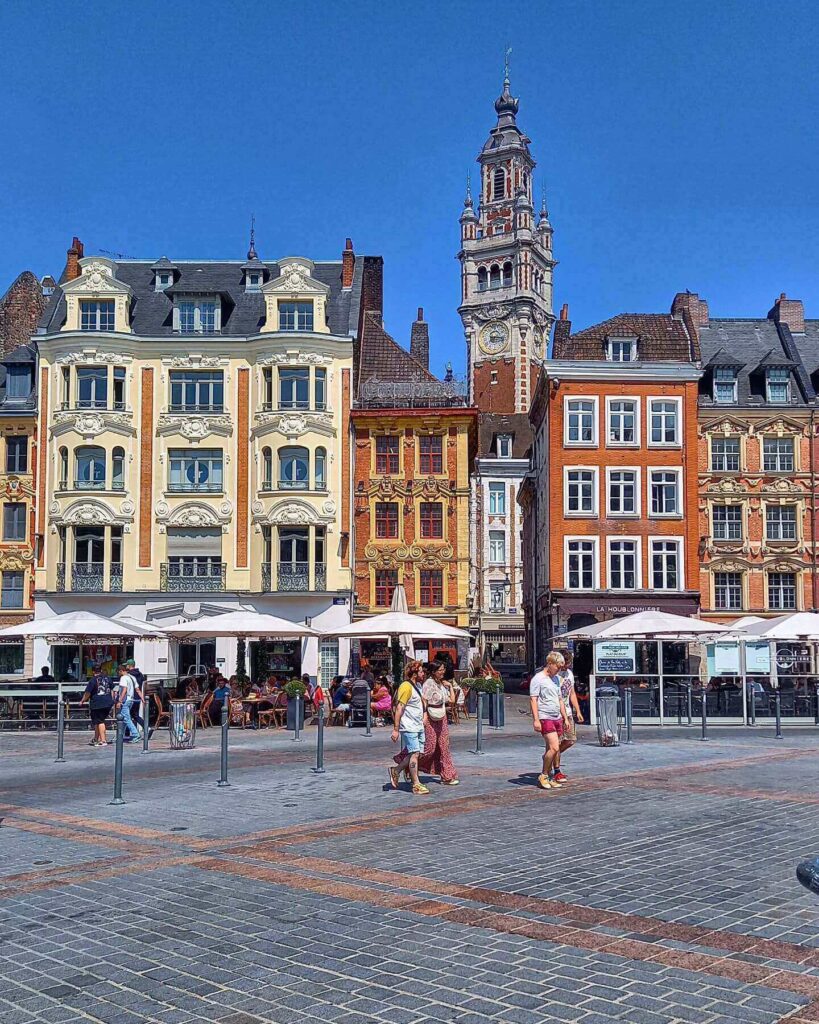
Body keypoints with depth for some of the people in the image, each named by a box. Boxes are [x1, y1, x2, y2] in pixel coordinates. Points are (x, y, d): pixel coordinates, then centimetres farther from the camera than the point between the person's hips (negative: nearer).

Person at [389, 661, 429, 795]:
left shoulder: (417, 685, 14)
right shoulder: (406, 687, -16)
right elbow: (399, 708, -18)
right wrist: (395, 729, -20)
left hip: (418, 727, 9)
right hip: (409, 727, -9)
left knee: (416, 753, 9)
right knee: (415, 753, -7)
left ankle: (396, 770, 24)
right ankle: (416, 785, -2)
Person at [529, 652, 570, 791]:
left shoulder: (556, 679, 19)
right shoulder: (538, 679, -6)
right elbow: (533, 699, -11)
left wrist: (565, 718, 22)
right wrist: (536, 719, -17)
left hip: (557, 718, 8)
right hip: (545, 718, -8)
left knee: (550, 749, 8)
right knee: (554, 747, -16)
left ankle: (547, 778, 13)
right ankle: (543, 776, -3)